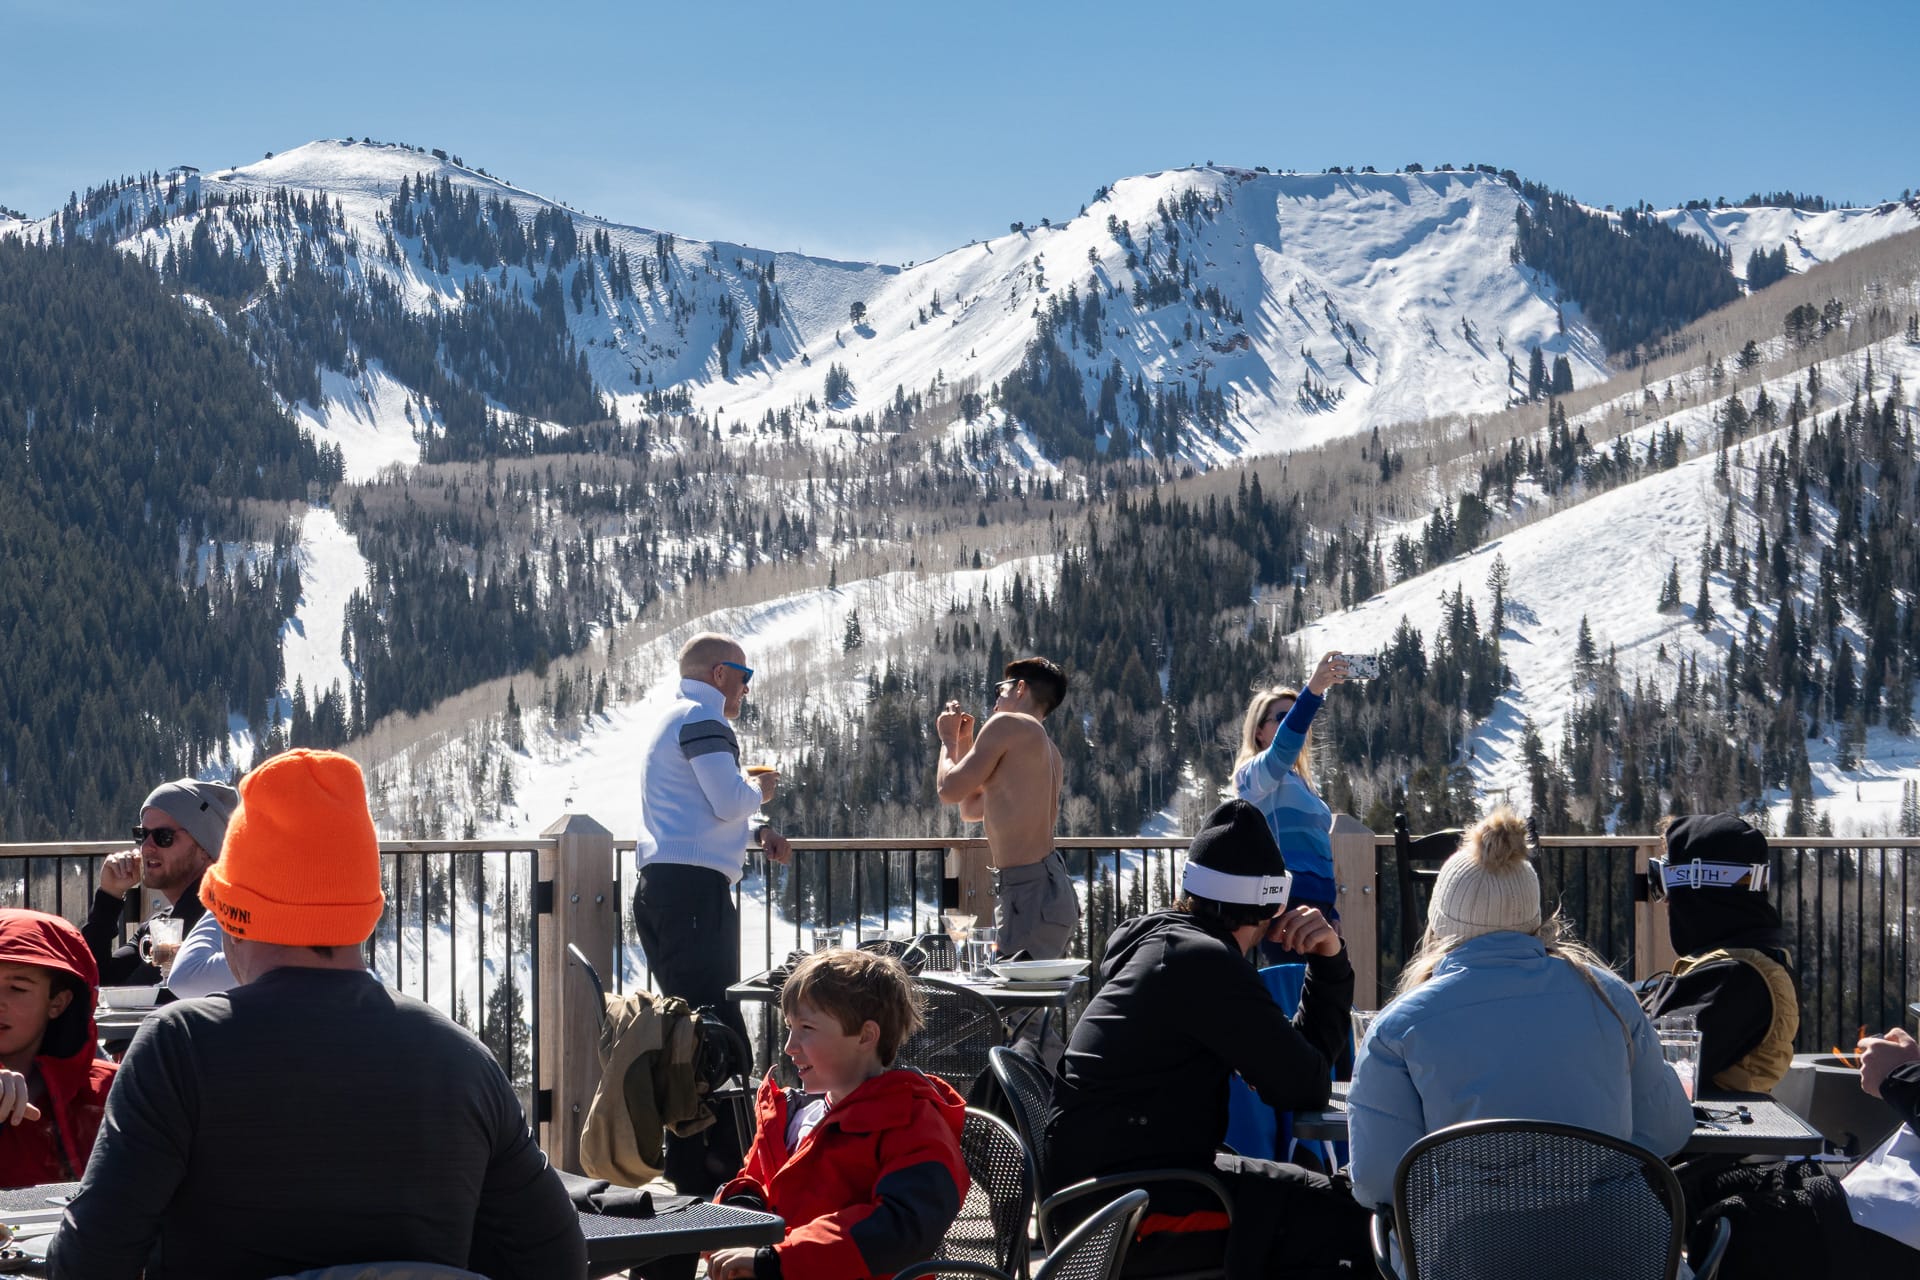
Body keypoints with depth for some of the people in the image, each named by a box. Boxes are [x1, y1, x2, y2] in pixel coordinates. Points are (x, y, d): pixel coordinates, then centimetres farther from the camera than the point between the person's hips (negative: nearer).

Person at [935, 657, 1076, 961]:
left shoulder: (1007, 724, -6)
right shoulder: (1048, 753, 23)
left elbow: (950, 790, -7)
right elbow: (972, 808, 32)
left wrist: (948, 739, 10)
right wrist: (963, 741, 32)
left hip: (1029, 893, -10)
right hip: (1049, 887, 10)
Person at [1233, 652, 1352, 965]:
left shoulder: (1299, 782, 23)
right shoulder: (1254, 773, -3)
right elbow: (1282, 750, -27)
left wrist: (1330, 914, 23)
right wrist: (1312, 692, -41)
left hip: (1314, 905, 9)